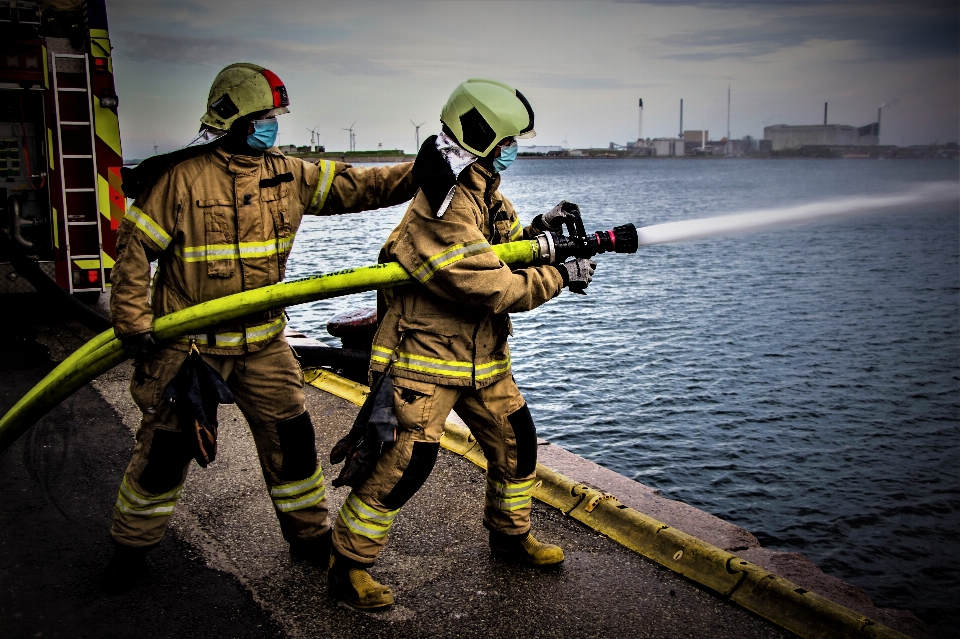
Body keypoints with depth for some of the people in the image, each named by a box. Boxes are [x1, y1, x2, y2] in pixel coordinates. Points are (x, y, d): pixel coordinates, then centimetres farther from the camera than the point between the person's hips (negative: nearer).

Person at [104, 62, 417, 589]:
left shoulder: (287, 175, 1)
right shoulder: (180, 178, -13)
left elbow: (354, 187, -1)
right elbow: (135, 249, -9)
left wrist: (418, 173, -12)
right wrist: (133, 323, -12)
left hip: (263, 342, 4)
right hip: (188, 343, -4)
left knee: (290, 437, 9)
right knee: (167, 447, 6)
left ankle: (310, 533, 27)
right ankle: (132, 545, 29)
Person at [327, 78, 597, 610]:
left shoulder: (483, 189, 9)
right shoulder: (444, 209, -23)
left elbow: (497, 249, 18)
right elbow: (493, 288, -25)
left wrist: (537, 230, 0)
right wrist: (560, 277, -16)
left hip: (481, 356, 10)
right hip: (425, 354, -9)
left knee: (517, 444, 14)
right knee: (405, 462, -10)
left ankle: (510, 534, 37)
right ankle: (346, 566, 8)